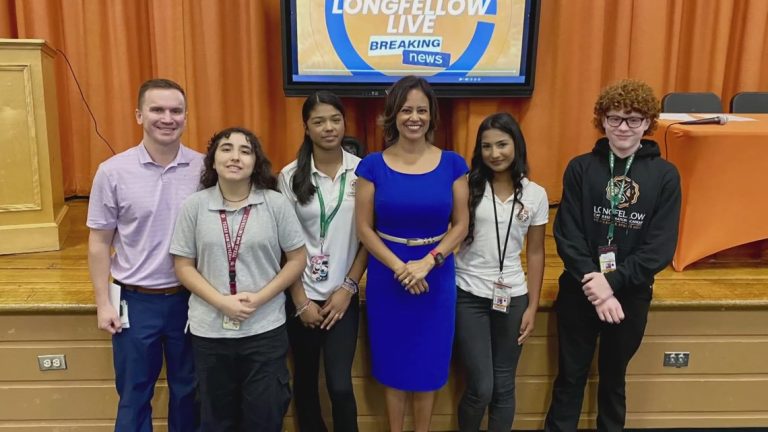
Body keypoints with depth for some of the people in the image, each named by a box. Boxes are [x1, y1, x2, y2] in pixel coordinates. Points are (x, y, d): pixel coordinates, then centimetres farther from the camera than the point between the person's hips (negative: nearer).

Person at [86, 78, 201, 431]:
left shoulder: (204, 168, -5)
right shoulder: (113, 171, -7)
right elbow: (99, 243, 0)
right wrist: (103, 303, -3)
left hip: (190, 298, 1)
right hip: (135, 300, -1)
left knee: (188, 391, 18)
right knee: (134, 396, 15)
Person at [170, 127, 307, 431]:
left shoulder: (276, 203, -5)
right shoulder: (194, 206, -3)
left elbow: (297, 259, -1)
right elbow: (183, 266, -1)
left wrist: (260, 298, -13)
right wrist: (221, 301, -14)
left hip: (265, 329, -1)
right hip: (209, 330, 1)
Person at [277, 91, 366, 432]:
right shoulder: (290, 176, -3)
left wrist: (349, 287, -6)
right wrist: (301, 300, -5)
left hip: (343, 295, 0)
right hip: (302, 296, 1)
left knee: (340, 384, -3)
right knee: (305, 379, 14)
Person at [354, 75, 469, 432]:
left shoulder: (452, 164, -2)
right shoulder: (373, 165, -4)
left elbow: (461, 224, -2)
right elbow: (364, 228, -5)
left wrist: (427, 262, -16)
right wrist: (399, 267, -16)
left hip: (436, 276, 1)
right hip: (387, 277, 0)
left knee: (428, 366, 12)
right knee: (393, 365, 12)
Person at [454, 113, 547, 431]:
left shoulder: (535, 195, 2)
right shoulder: (467, 186, -4)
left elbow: (535, 253, 6)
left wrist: (532, 306, 5)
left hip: (512, 297, 2)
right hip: (468, 296, -2)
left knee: (504, 387, 10)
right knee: (481, 387, -2)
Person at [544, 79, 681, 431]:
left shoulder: (665, 175, -4)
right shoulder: (581, 168, -4)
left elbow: (661, 247, -9)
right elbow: (567, 235, -8)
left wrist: (612, 282, -18)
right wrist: (592, 282, -19)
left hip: (631, 295, 1)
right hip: (579, 292, 0)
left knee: (613, 378, 18)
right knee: (570, 377, 11)